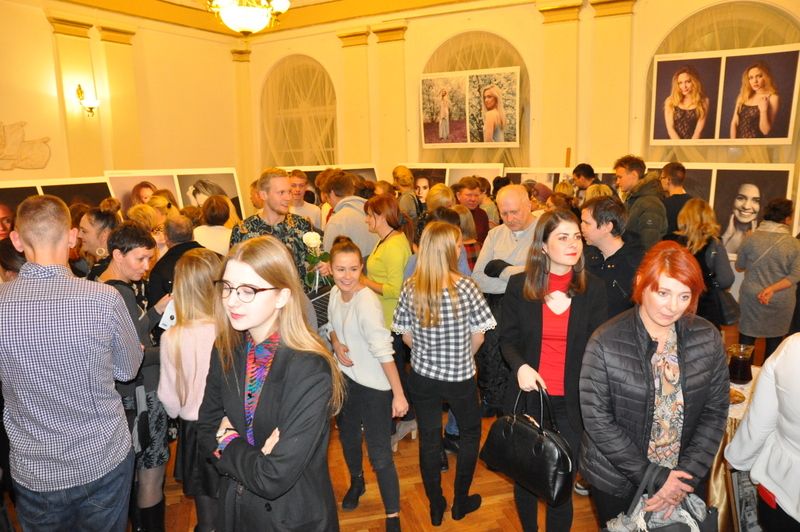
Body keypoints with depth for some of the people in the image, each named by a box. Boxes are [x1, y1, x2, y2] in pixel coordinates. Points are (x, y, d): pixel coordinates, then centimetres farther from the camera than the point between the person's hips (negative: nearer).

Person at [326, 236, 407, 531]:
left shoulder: (367, 302, -26)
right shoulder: (335, 293, -3)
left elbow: (384, 351, -27)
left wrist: (399, 394, -27)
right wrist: (336, 344, -8)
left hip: (373, 386, -8)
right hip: (345, 378, 8)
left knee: (380, 454, -1)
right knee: (348, 437, 26)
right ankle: (356, 482, 54)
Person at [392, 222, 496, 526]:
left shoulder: (410, 288, -10)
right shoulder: (465, 287, -18)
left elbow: (406, 335, -3)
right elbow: (478, 335, -11)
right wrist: (462, 357, 8)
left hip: (422, 376, 3)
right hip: (460, 378, -2)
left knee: (429, 440, 16)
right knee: (470, 433, 22)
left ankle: (436, 507, 32)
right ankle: (460, 502, 33)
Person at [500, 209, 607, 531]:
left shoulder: (593, 289, -5)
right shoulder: (519, 286, -6)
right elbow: (507, 339, -2)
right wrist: (520, 366, -18)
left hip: (571, 401, 0)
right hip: (528, 395, 1)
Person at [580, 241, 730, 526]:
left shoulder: (708, 338, -8)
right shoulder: (605, 343, -19)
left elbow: (716, 410, -3)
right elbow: (597, 420, -17)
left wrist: (689, 474, -11)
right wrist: (653, 476, -16)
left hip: (685, 479, 3)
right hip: (617, 481, -2)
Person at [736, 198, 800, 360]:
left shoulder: (751, 238, -8)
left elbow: (739, 266, 4)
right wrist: (772, 289, -15)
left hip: (751, 299, -1)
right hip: (781, 303, 1)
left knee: (746, 340, 8)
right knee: (774, 343, 13)